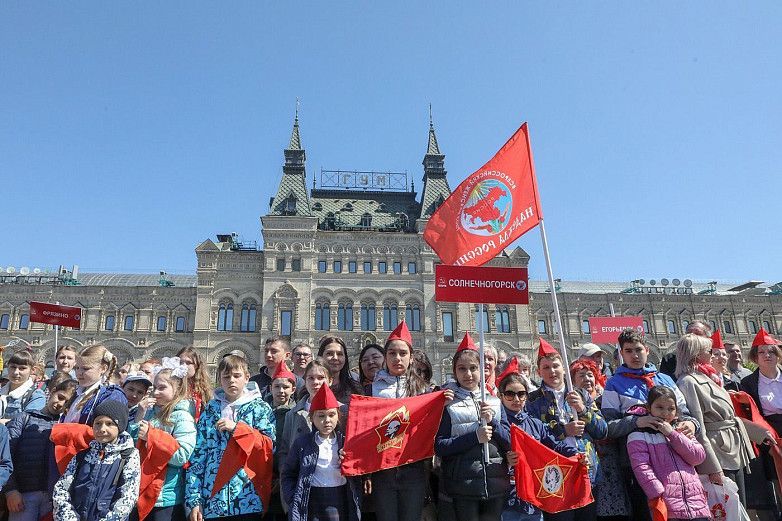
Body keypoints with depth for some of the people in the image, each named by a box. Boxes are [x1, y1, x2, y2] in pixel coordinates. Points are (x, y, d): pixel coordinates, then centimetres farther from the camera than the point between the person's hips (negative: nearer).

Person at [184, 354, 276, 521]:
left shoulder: (260, 408, 2)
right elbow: (197, 455, 5)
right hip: (212, 500, 2)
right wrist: (193, 500, -1)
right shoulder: (210, 409, 8)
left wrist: (237, 428, -12)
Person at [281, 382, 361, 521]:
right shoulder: (302, 442, 0)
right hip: (312, 502, -1)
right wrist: (294, 500, -6)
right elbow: (287, 474, 5)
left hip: (341, 503, 1)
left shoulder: (346, 442, 2)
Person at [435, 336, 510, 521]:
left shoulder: (494, 400, 9)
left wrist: (492, 422, -12)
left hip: (496, 484, 3)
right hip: (463, 486, -3)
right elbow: (439, 447, -9)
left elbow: (509, 442, 5)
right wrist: (474, 437, -19)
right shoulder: (448, 401, -2)